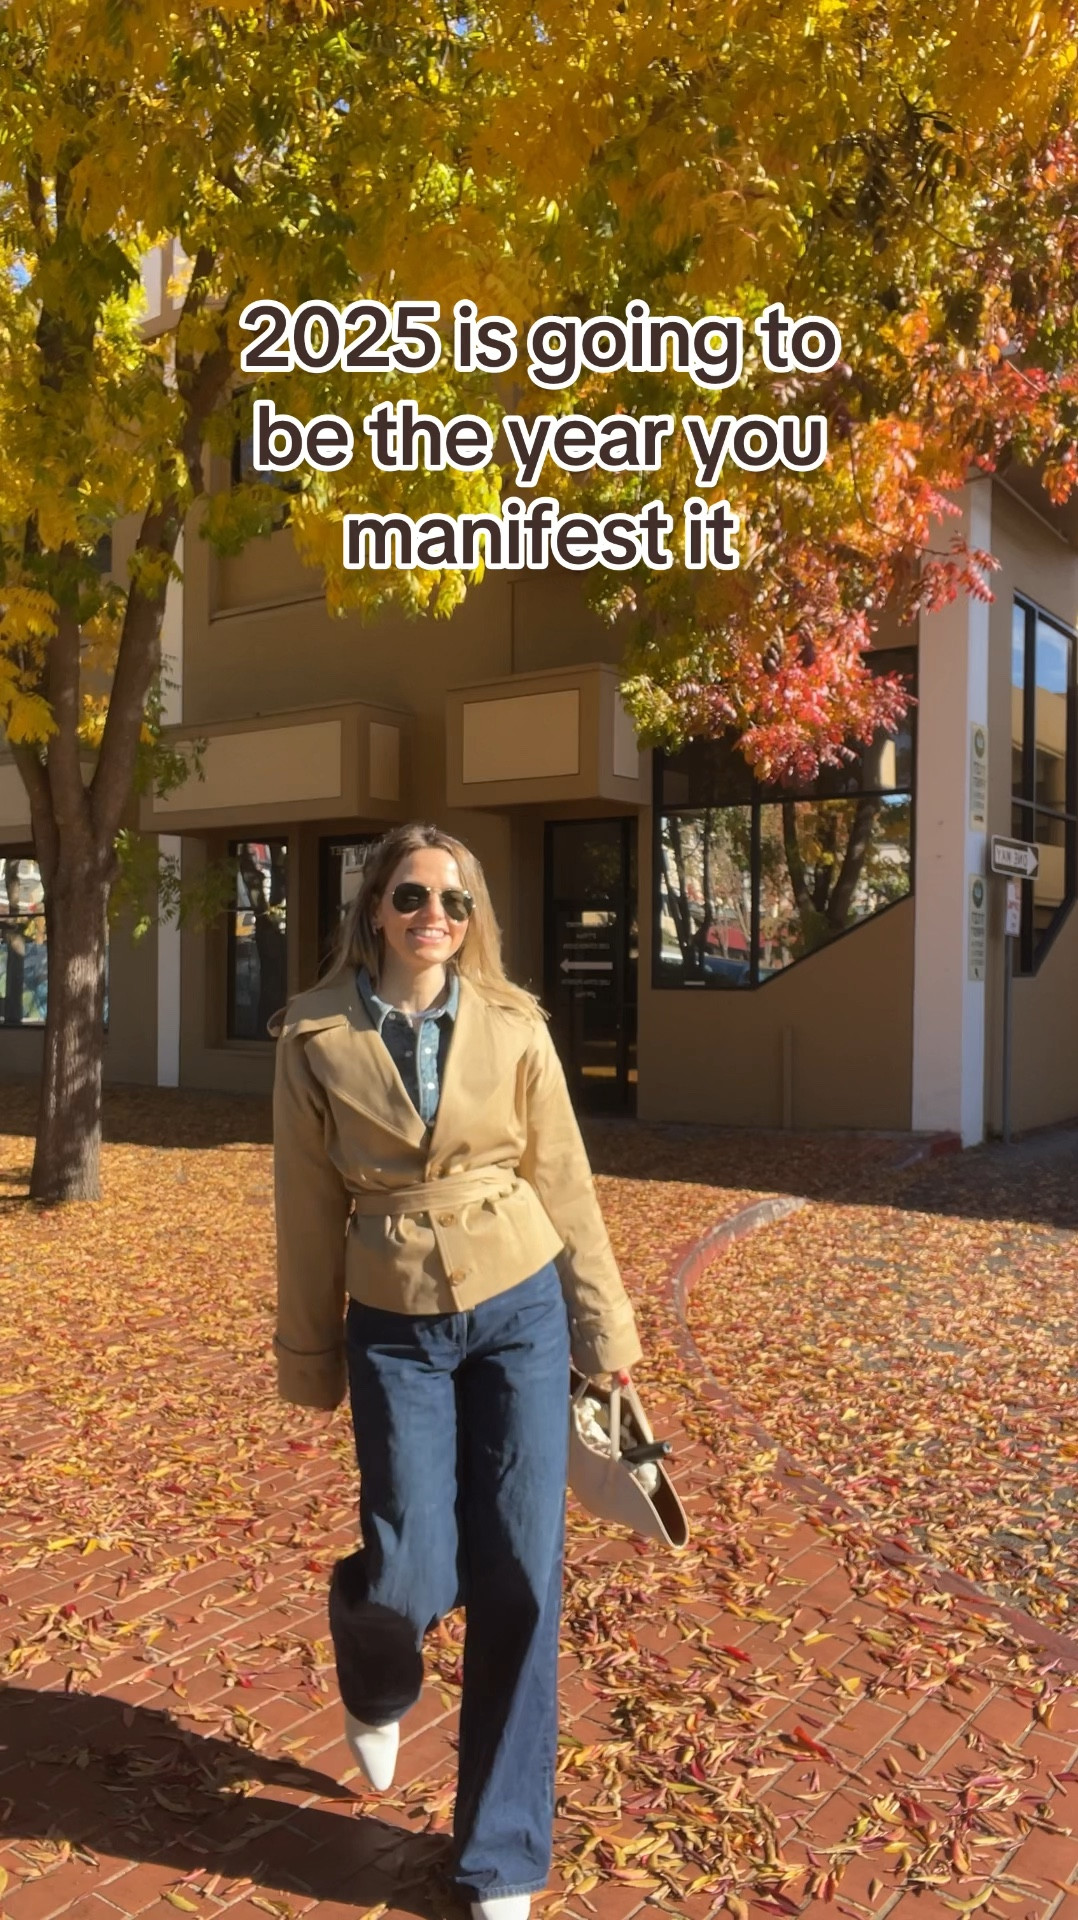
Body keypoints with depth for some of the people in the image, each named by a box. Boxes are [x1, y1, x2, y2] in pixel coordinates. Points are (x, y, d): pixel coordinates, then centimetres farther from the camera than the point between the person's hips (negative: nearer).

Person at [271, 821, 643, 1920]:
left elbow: (565, 1185, 2)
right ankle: (375, 1688, 40)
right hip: (396, 1329, 0)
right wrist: (311, 1362, 6)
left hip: (520, 1311, 1)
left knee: (520, 1578, 3)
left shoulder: (513, 1027, -3)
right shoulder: (315, 1038, -5)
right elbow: (309, 1210, 0)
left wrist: (603, 1332, 5)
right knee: (415, 1573, -2)